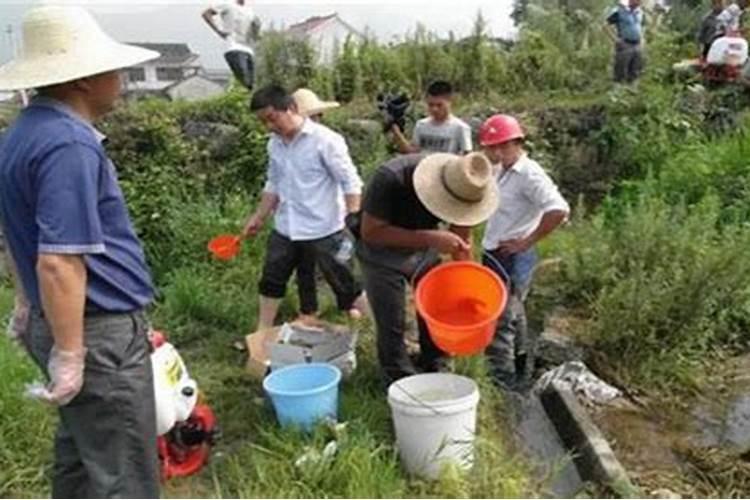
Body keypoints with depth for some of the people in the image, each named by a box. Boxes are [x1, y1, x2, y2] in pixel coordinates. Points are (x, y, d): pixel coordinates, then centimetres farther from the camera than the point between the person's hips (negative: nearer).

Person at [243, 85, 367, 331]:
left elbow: (351, 182, -15)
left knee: (345, 286, 6)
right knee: (271, 282, 17)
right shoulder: (274, 144, 4)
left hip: (323, 230, -6)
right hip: (285, 230, 7)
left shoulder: (325, 140, -16)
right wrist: (259, 217, 14)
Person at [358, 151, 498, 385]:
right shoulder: (390, 179, -36)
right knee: (392, 325, -2)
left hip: (425, 249, 4)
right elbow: (370, 232, -34)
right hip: (383, 253, -4)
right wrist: (430, 238, -42)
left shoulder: (464, 188, -21)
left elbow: (462, 236, -7)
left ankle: (435, 372, 29)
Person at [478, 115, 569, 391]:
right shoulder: (502, 171, 10)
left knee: (499, 322, -6)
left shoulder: (529, 174, -17)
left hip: (513, 259, -10)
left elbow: (558, 210, -29)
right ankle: (521, 377, 38)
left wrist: (526, 242, -23)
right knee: (512, 317, 21)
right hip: (496, 255, 10)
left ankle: (501, 381, 6)